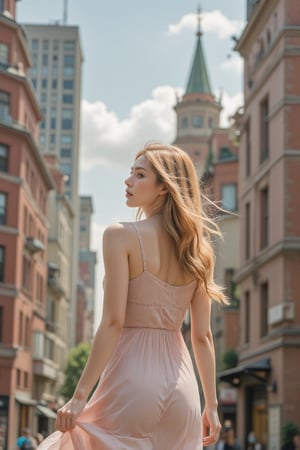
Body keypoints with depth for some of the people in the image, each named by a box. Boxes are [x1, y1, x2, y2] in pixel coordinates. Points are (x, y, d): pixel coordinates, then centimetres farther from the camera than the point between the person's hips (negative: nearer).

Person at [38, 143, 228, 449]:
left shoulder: (121, 235, -8)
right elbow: (202, 336, 7)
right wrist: (211, 404, 14)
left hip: (132, 379, -5)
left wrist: (80, 395, -12)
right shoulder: (197, 250, 7)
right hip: (182, 384, 6)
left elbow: (112, 323, -14)